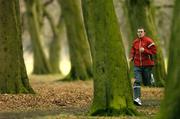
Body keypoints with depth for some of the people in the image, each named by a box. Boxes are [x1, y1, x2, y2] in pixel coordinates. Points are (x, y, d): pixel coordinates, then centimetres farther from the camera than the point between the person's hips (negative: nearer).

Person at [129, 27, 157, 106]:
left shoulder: (148, 41, -8)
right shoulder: (135, 42, 7)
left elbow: (154, 51, -11)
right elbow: (133, 51, 22)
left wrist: (144, 50, -23)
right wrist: (131, 57, 2)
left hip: (147, 65, -3)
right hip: (137, 65, 3)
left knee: (147, 83, 8)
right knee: (137, 81, -13)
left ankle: (150, 76, 44)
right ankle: (137, 98, -17)